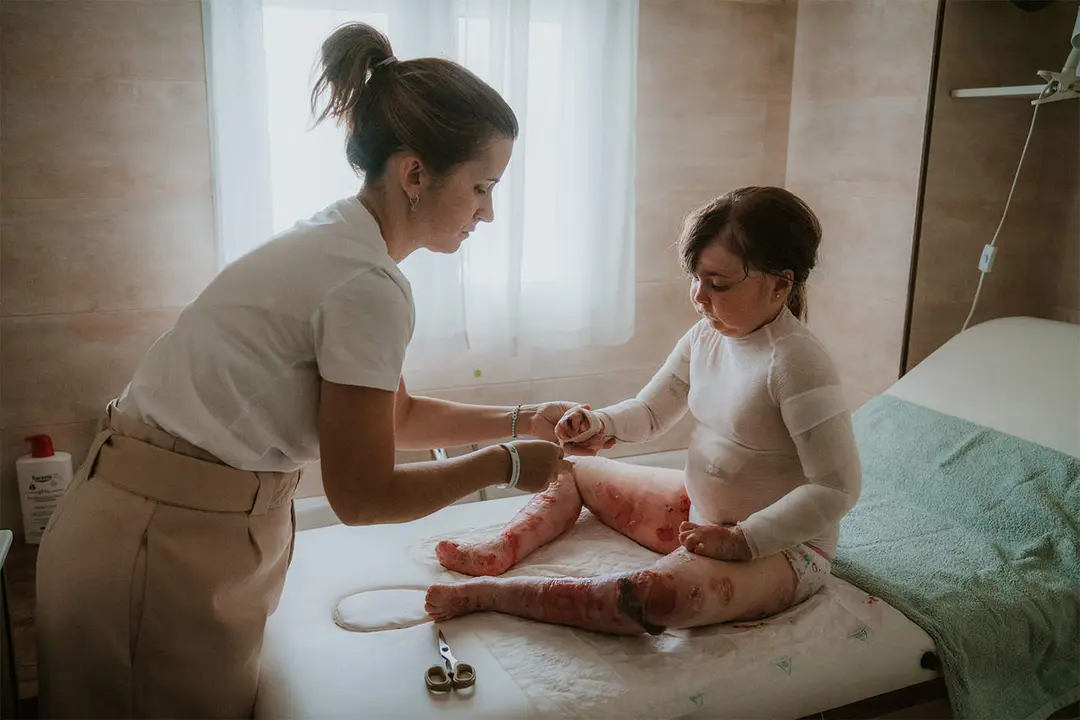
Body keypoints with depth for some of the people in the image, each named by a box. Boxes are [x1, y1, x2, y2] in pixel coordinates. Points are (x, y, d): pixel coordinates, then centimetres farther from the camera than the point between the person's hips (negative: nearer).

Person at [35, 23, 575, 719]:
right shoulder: (368, 285, -23)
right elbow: (363, 496, -16)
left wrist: (519, 421, 9)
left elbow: (395, 416, 16)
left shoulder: (337, 241, 5)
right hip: (165, 551, -9)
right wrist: (506, 465, -5)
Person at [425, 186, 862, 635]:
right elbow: (650, 412, 9)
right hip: (699, 511, 9)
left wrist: (742, 540, -25)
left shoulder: (796, 362, -24)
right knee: (577, 470, 15)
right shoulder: (705, 337, 0)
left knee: (663, 594, -39)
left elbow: (837, 489, -25)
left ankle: (490, 593, -31)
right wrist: (600, 426, -13)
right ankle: (500, 551, -5)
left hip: (779, 543, -9)